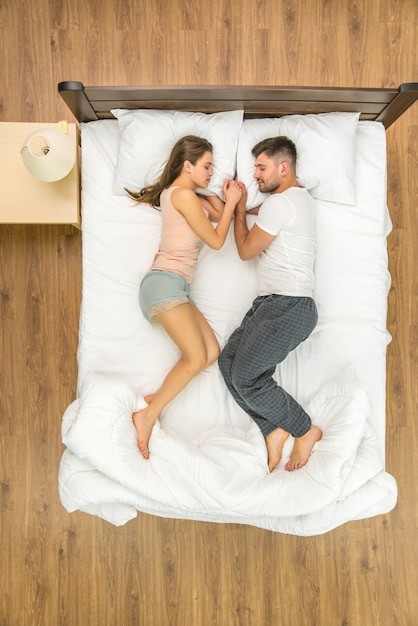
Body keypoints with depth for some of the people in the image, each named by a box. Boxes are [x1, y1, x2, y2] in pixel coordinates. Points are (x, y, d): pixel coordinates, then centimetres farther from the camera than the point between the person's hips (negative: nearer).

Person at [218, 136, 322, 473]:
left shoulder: (280, 202, -13)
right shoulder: (300, 196, 18)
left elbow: (246, 250, -5)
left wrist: (239, 207, 5)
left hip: (290, 308, -10)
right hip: (274, 302, 10)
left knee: (245, 377, -11)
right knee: (228, 361, 4)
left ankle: (305, 430, 8)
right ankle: (274, 430, 10)